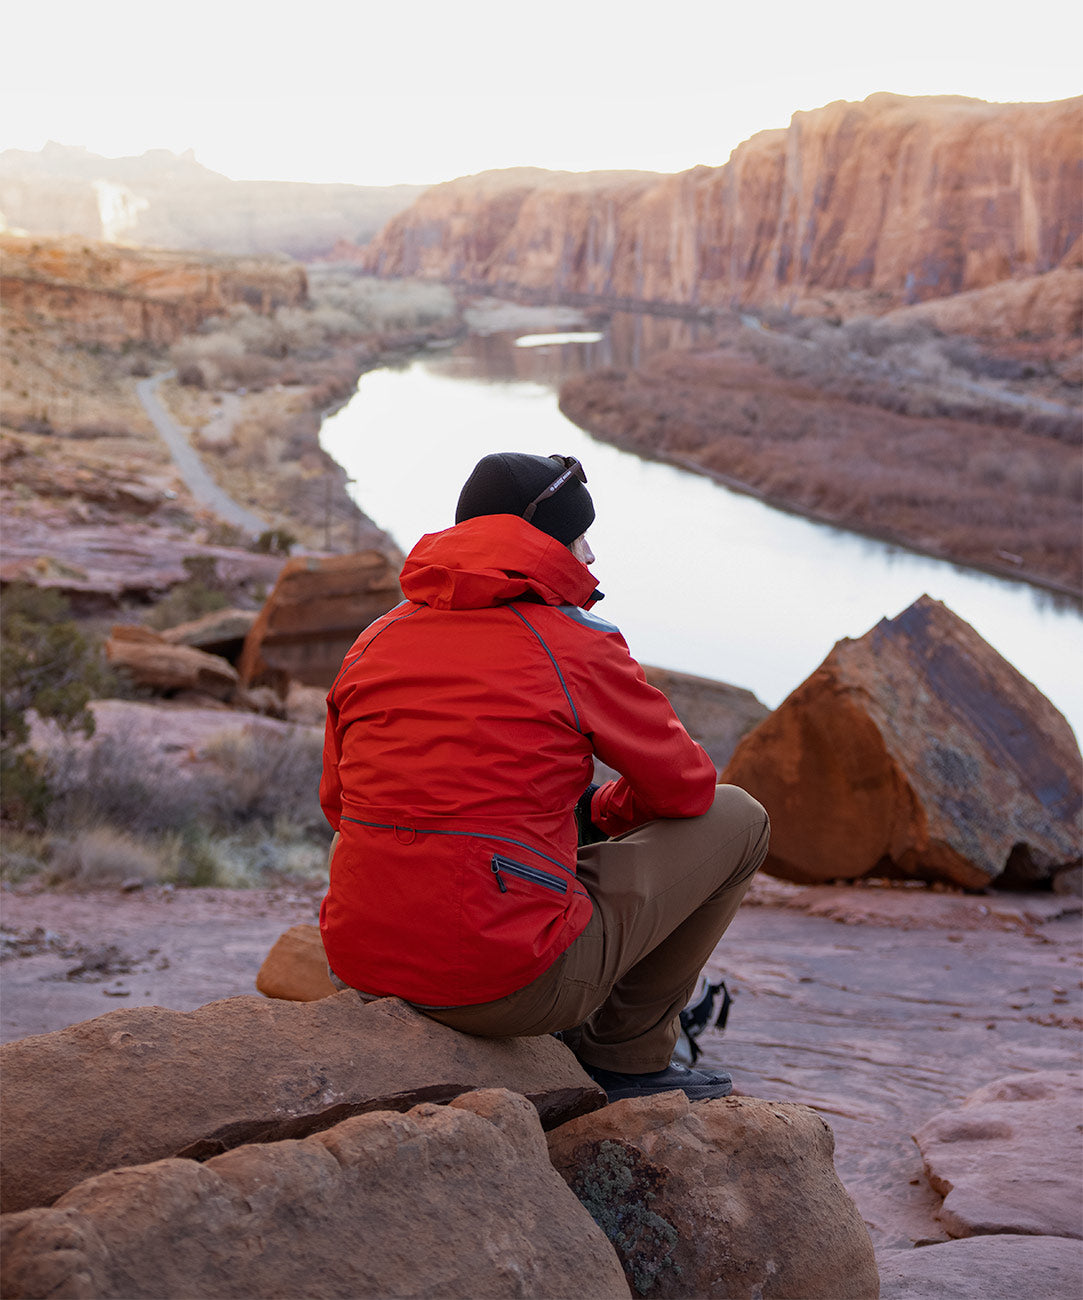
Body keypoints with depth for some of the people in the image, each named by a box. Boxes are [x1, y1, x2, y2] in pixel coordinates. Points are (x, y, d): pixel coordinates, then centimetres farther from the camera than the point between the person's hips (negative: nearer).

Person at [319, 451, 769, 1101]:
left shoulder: (376, 640, 9)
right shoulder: (578, 644, -7)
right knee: (738, 818, 11)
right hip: (515, 984, -7)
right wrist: (603, 811, 26)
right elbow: (684, 786, 3)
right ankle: (626, 1054, 18)